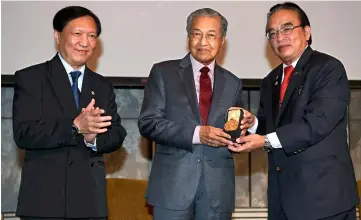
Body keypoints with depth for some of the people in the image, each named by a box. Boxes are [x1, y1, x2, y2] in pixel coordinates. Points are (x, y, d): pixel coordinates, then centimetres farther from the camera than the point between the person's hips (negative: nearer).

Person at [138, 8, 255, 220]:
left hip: (218, 189, 3)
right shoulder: (163, 72, 4)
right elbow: (148, 123, -6)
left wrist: (244, 127, -6)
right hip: (173, 184, -3)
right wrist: (196, 133, -17)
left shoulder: (232, 83, 14)